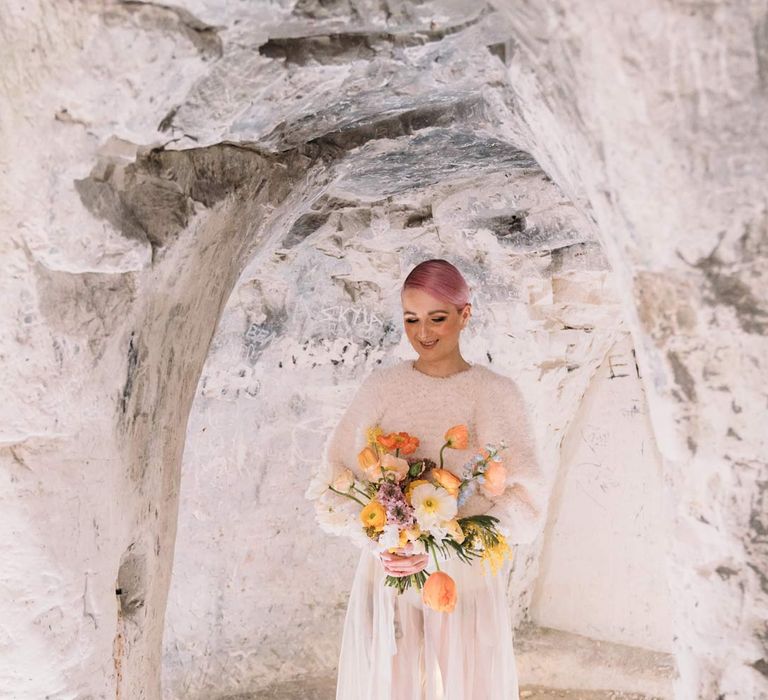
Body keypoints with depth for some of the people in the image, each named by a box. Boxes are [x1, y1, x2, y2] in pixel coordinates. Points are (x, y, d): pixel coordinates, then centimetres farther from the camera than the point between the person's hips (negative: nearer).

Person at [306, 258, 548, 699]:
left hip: (467, 584, -1)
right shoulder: (380, 387, 2)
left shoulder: (497, 393, -3)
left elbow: (524, 498, -7)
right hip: (388, 579, 1)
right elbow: (336, 476, 1)